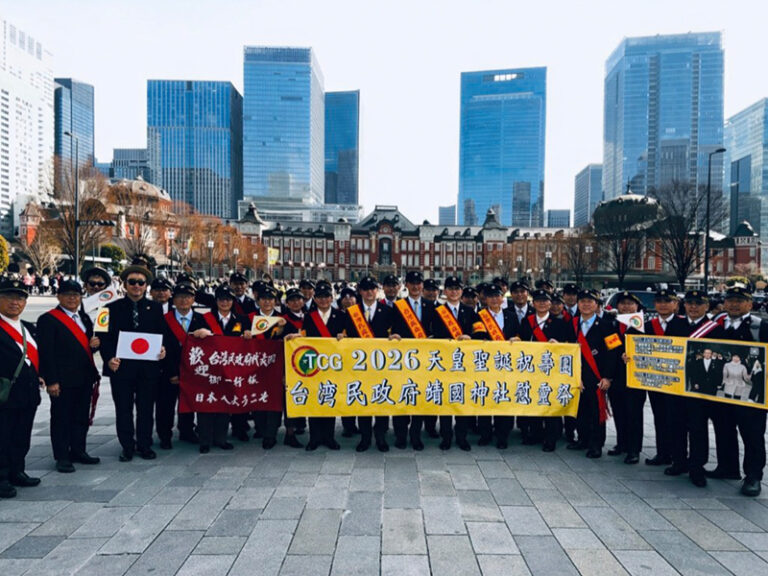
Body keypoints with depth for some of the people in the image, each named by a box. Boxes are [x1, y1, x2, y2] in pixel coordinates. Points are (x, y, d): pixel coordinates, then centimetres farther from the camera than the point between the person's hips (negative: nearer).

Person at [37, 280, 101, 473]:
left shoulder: (84, 318, 15)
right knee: (61, 419, 5)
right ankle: (62, 457, 16)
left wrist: (94, 344, -1)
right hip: (62, 380, -7)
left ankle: (78, 451, 28)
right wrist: (51, 381, -17)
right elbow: (46, 352, -13)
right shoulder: (48, 319, -8)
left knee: (81, 418, 15)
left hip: (85, 377, 7)